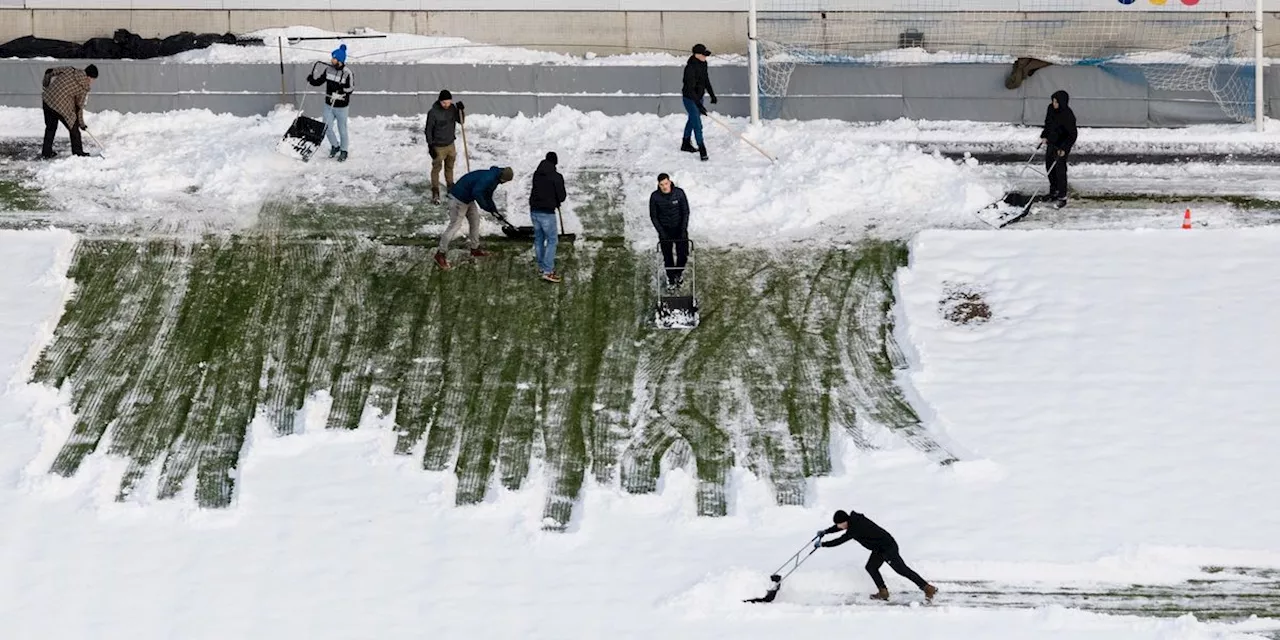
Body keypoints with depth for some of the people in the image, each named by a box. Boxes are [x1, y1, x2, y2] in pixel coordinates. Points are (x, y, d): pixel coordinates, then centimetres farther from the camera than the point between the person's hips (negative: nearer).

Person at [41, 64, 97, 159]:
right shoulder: (84, 88, -5)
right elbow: (79, 107, 1)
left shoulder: (69, 70, 6)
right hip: (62, 107, -6)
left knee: (50, 127, 22)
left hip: (47, 99, 6)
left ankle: (46, 151, 29)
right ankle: (78, 152, 18)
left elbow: (49, 72, 9)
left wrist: (45, 85, 28)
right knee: (74, 129, 12)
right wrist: (81, 124, 14)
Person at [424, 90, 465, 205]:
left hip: (450, 144, 6)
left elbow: (460, 121, 6)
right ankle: (435, 193, 6)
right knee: (436, 168, 0)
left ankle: (450, 189, 37)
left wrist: (461, 110, -13)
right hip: (438, 146, -6)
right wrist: (430, 146, -15)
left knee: (450, 167, 20)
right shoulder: (433, 113, -22)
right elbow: (428, 130, -15)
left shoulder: (452, 108, -6)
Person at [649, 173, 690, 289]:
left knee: (683, 255, 1)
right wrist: (661, 232, -11)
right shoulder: (655, 197, -14)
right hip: (665, 230, 0)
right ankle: (671, 280, 23)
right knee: (667, 257, 4)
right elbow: (653, 216, -5)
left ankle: (679, 272, 31)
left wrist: (683, 230, -11)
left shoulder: (679, 193, -14)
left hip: (680, 228, 0)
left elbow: (685, 212, -6)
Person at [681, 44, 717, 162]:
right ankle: (702, 150, -6)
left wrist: (712, 94, 15)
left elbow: (706, 80, 13)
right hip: (690, 99, -10)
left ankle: (686, 144, 43)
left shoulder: (703, 64, -4)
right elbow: (690, 89, -33)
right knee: (697, 124, -11)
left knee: (692, 119, 25)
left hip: (698, 97, 10)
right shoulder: (691, 68, -31)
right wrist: (698, 105, -37)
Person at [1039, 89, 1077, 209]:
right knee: (1049, 165, 19)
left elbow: (1072, 135, -22)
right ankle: (1054, 190, 38)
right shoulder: (1051, 109, -5)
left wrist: (1064, 148, -28)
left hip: (1063, 146, -8)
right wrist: (1044, 136, 4)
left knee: (1060, 169, -8)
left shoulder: (1068, 116, -26)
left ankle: (1062, 197, -1)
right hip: (1052, 143, 8)